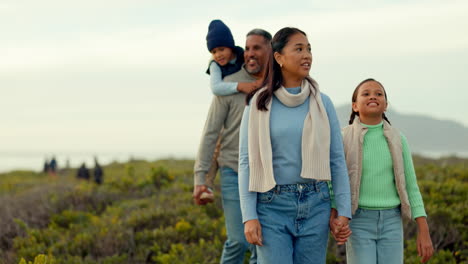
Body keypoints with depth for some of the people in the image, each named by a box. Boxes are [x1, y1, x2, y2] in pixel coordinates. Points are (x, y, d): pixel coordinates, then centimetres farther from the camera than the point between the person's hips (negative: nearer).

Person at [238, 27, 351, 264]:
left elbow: (337, 160, 5)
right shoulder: (259, 105, 0)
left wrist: (343, 212, -1)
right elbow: (247, 162, -1)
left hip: (314, 205, 2)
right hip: (272, 206, -2)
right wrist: (249, 216, -8)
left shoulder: (321, 103, 5)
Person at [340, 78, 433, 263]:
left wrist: (424, 233, 2)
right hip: (358, 222, -3)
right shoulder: (344, 139, -3)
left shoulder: (397, 140, 5)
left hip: (391, 222, 3)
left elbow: (410, 187, 7)